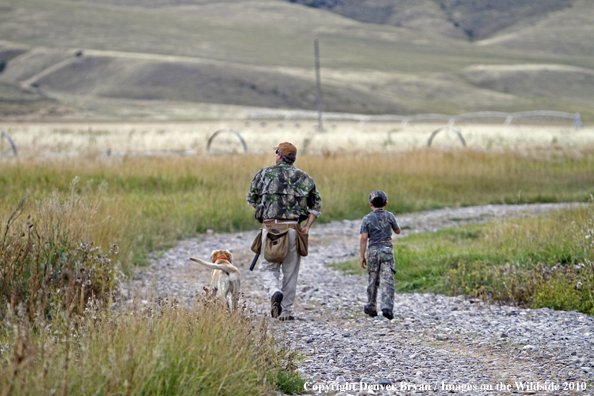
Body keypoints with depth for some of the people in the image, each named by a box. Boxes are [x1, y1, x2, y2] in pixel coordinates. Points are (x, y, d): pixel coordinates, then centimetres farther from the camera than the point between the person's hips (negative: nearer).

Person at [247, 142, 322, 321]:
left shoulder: (264, 173, 5)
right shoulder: (304, 177, 9)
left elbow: (251, 199, 11)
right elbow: (316, 204, 4)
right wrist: (307, 226, 0)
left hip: (270, 227, -1)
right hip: (293, 228, 1)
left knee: (268, 268, 9)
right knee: (290, 272, 11)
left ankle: (275, 292, -21)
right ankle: (286, 311, 11)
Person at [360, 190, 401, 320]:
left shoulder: (367, 219, 0)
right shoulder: (389, 216, 3)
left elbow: (364, 238, -6)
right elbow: (398, 231, 16)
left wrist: (362, 256, -2)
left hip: (373, 251, 1)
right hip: (387, 250, -1)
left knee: (373, 280, 13)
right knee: (387, 280, -7)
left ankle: (371, 308, 23)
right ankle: (387, 307, -21)